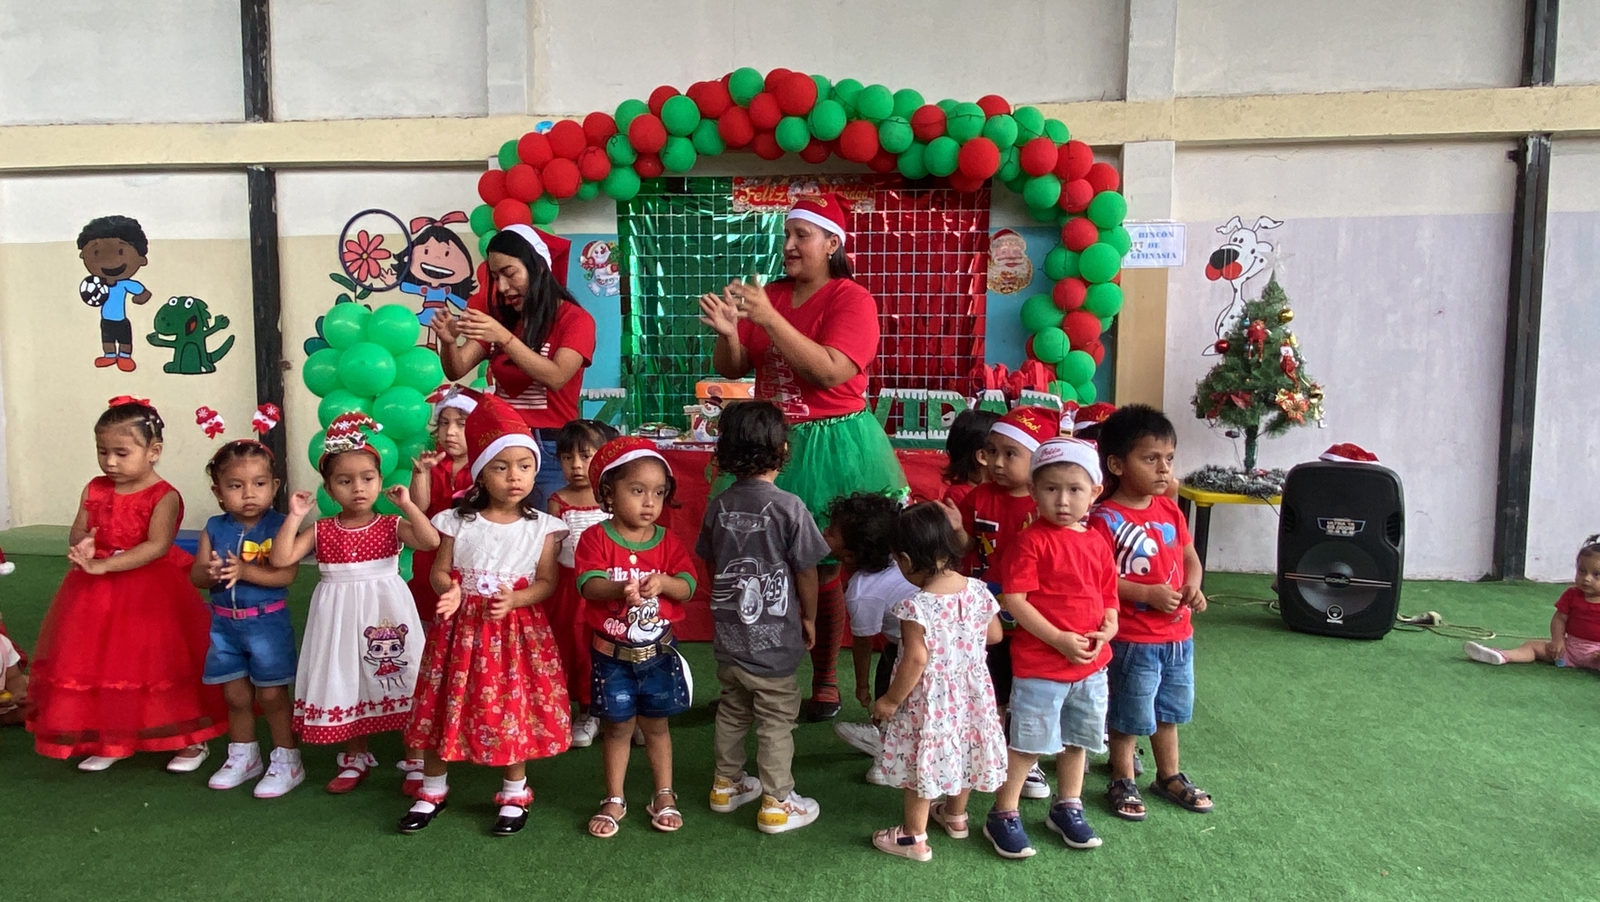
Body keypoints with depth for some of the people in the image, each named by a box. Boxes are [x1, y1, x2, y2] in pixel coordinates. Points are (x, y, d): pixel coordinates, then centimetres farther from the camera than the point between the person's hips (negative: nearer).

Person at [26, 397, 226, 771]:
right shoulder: (95, 490, 4)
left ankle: (192, 740, 16)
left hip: (152, 595, -6)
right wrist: (82, 548, -18)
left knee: (160, 663, 1)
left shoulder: (164, 496, -15)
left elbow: (157, 546, -26)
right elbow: (76, 535, 6)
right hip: (98, 597, 6)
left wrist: (103, 565, -32)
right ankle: (109, 740, 29)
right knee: (97, 665, 11)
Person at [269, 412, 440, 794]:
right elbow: (280, 558, -9)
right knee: (345, 686, 13)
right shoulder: (320, 531, 1)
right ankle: (356, 757, 34)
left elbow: (431, 540, -22)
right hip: (340, 617, 3)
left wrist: (407, 505, -19)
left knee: (399, 682, 2)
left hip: (386, 613, -3)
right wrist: (294, 516, -11)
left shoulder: (392, 526, -5)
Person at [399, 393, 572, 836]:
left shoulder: (542, 527, -4)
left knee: (515, 707, 4)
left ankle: (515, 792, 25)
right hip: (461, 627, 1)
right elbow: (439, 570, 1)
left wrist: (515, 599, -23)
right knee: (446, 705, 9)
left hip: (517, 629, -1)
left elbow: (546, 582, -5)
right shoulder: (457, 521, -1)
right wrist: (449, 591, -21)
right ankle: (432, 788, 31)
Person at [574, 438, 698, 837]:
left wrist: (664, 582, -31)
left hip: (659, 653, 2)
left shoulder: (668, 542, -1)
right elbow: (589, 584, -23)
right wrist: (620, 589, -43)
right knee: (618, 727, 11)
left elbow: (687, 588, -9)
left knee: (656, 725, 14)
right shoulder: (596, 538, -10)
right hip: (612, 654, -2)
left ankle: (664, 796, 29)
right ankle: (614, 801, 27)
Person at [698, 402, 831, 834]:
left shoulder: (718, 505, -3)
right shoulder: (788, 507, -18)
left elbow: (710, 565, 8)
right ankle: (776, 804, 18)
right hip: (772, 638, -5)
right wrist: (809, 617, 5)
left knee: (732, 710, 22)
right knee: (777, 721, 8)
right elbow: (805, 571, -11)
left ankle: (727, 784, 37)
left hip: (727, 633, 5)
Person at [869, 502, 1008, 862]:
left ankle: (914, 837, 24)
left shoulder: (917, 607, -26)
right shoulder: (978, 590, -8)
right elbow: (994, 635, 4)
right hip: (970, 693, 6)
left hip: (929, 699, -6)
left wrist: (890, 700, -14)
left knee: (921, 762, 10)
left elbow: (916, 661, -26)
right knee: (961, 750, 25)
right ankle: (956, 815, 47)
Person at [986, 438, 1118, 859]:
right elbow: (1013, 599, -18)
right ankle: (1003, 815, 18)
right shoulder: (1031, 540, -13)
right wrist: (1059, 639, -21)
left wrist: (1108, 627, -8)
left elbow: (1109, 597, 14)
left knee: (1077, 739, 20)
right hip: (1039, 664, -6)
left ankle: (1067, 807, 39)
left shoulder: (1097, 544, 6)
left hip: (1091, 663, 6)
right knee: (1027, 742, 2)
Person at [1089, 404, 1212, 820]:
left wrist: (1193, 586, -6)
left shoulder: (1170, 510, 4)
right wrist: (1148, 594, -25)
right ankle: (1123, 782, 29)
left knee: (1169, 710, 23)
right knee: (1128, 715, 9)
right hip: (1132, 639, -7)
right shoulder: (1105, 519, -20)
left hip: (1178, 633, 7)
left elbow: (1190, 557, 13)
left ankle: (1169, 776, 41)